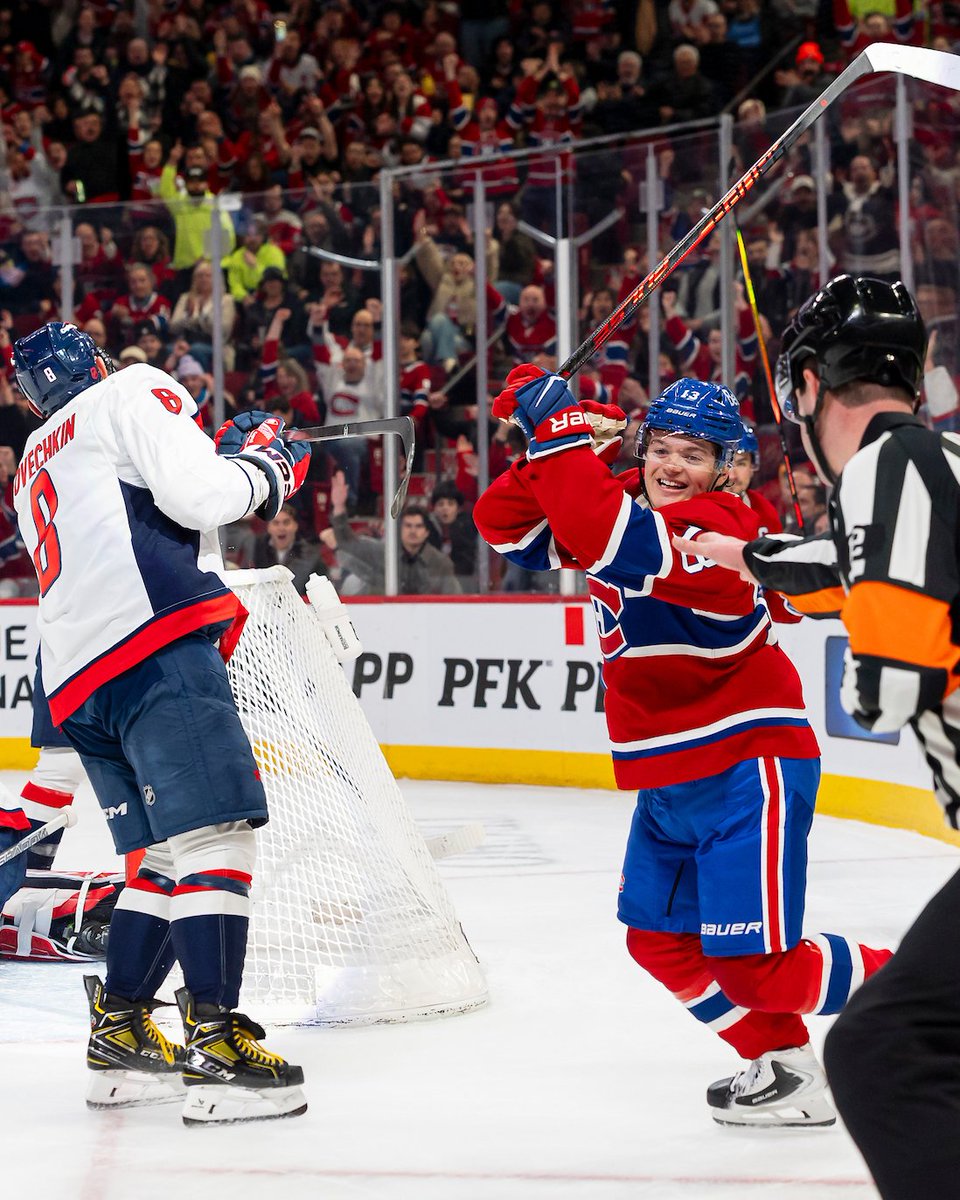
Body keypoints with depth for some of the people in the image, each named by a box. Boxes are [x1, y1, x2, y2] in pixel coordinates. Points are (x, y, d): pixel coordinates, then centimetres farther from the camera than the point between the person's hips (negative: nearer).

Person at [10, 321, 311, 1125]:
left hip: (76, 681, 9)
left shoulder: (34, 471, 33)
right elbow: (193, 492, -6)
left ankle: (120, 1038, 14)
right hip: (154, 644, -8)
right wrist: (264, 468, 11)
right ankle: (216, 1044, -21)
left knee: (169, 848, 14)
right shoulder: (133, 392, 10)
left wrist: (226, 457, 29)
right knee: (217, 831, -13)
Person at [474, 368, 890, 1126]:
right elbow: (507, 526, 4)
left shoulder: (715, 528, -21)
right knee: (660, 939, 12)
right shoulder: (622, 505, 6)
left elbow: (607, 539, -38)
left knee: (751, 960, -11)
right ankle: (784, 1061, 25)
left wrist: (561, 430, -31)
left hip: (747, 765, -9)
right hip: (671, 777, 9)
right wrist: (551, 450, -12)